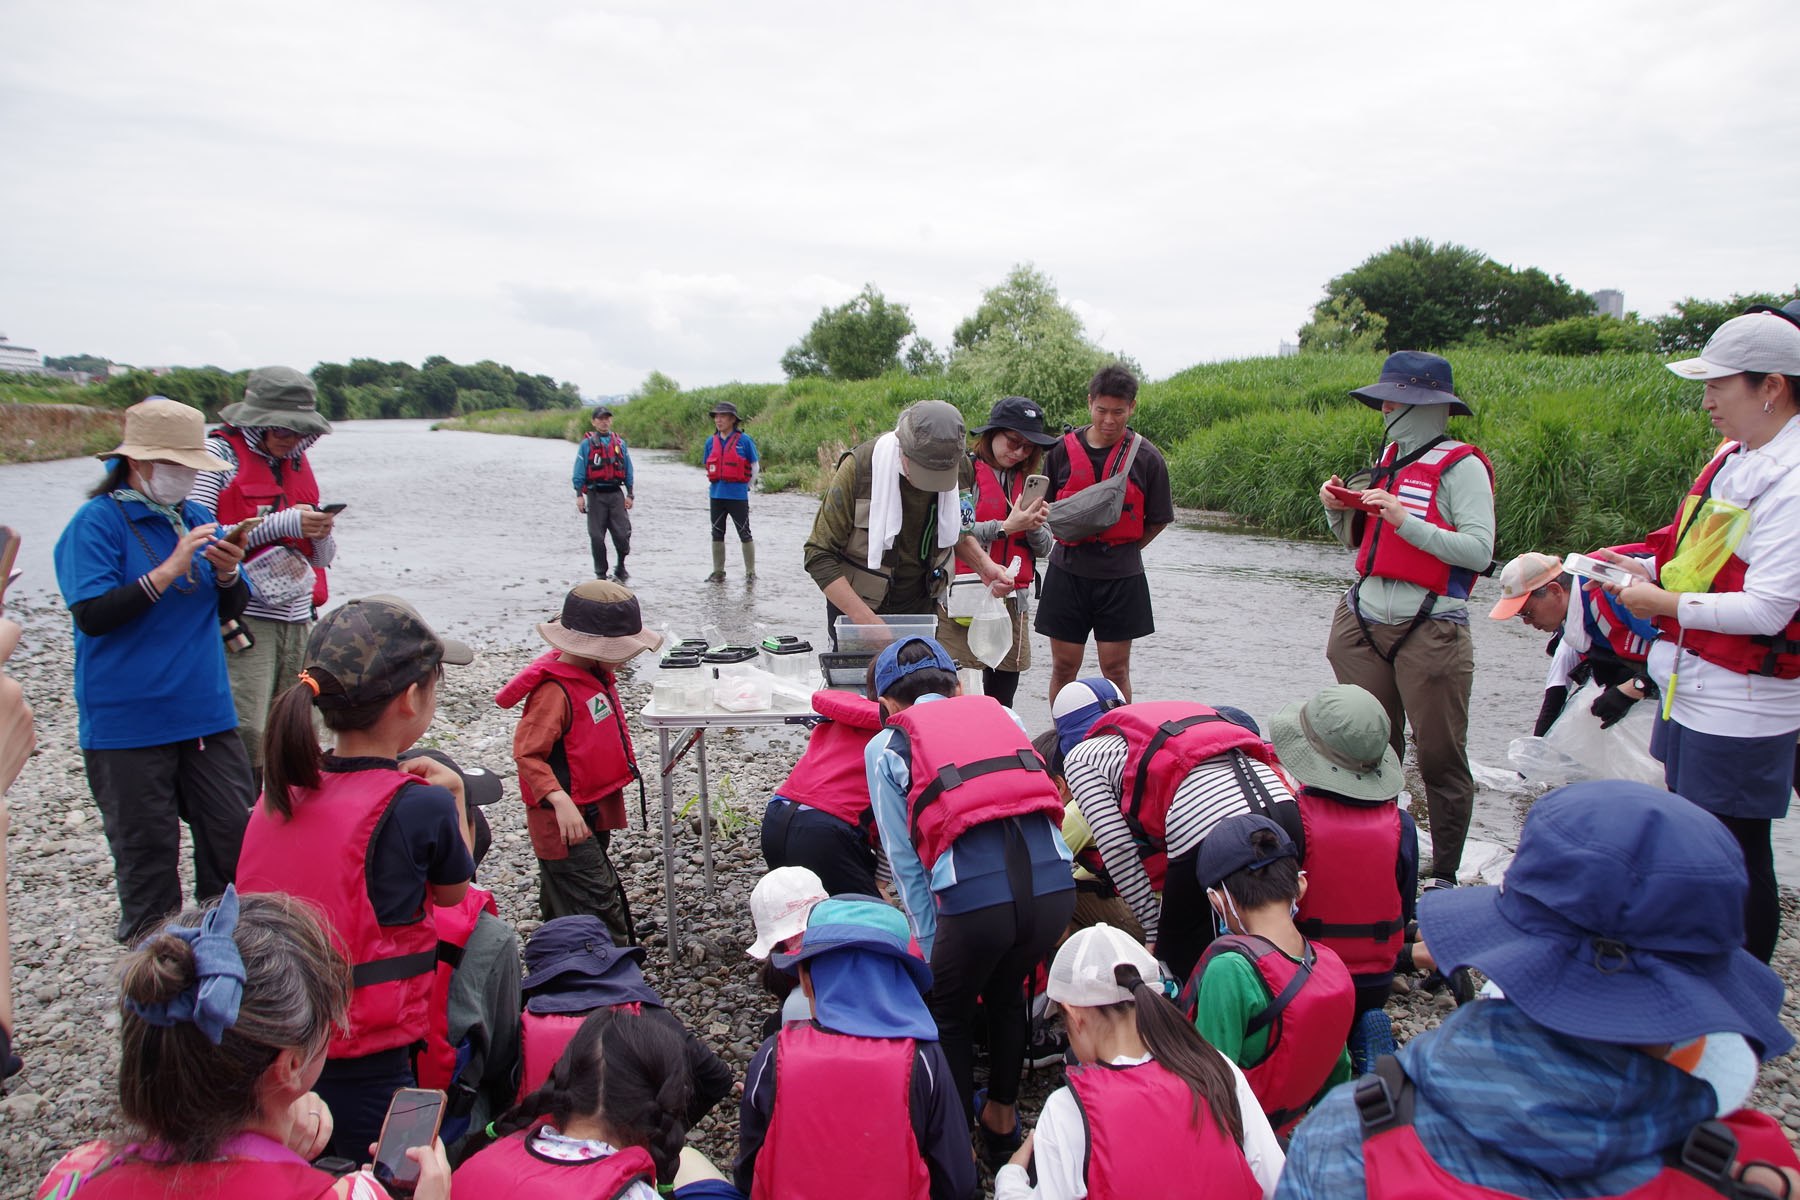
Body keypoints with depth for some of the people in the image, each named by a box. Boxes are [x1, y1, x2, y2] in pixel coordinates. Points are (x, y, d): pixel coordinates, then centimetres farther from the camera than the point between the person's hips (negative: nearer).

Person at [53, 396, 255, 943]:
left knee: (237, 834, 5)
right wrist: (169, 570, -21)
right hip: (128, 726, -5)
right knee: (147, 851, 5)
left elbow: (231, 610, 13)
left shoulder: (195, 518, 11)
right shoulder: (97, 522, -6)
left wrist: (228, 575, -8)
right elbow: (92, 615, -17)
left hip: (206, 713, 5)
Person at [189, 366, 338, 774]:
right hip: (243, 617, -6)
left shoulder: (298, 461, 18)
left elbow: (323, 557, 19)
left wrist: (321, 531, -4)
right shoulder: (220, 453, -1)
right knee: (245, 738, -15)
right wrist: (282, 524, -15)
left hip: (297, 618, 6)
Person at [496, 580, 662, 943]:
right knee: (598, 902, -6)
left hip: (595, 811, 9)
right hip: (565, 820, -9)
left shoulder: (597, 675, 5)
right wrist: (561, 802, -34)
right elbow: (526, 753, -26)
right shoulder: (554, 691, -24)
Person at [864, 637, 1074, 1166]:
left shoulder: (886, 746, 17)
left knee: (950, 1014, 27)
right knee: (1006, 992, 33)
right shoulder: (1004, 716, 25)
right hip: (1054, 883, 4)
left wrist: (932, 948, 20)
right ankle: (1002, 1121, 50)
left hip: (972, 895, -4)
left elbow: (906, 863, 13)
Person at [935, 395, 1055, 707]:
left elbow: (1042, 549, 15)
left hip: (1013, 600, 6)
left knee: (1002, 697, 7)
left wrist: (1036, 526, -6)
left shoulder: (1027, 481, 16)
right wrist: (1006, 527, -14)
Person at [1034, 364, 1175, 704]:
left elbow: (1157, 520, 7)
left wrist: (1124, 549, 2)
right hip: (1068, 571, 1)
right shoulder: (1063, 450, 0)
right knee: (1063, 667, 6)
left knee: (1116, 669, 4)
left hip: (1121, 577, -1)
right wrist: (1068, 538, 0)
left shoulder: (1146, 457, -3)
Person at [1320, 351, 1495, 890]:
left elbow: (1479, 551, -15)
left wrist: (1406, 521, -21)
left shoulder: (1461, 466, -6)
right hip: (1365, 620, 6)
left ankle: (1444, 873, 11)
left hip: (1431, 628, -6)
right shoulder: (1390, 458, 14)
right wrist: (1338, 510, 3)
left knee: (1440, 756, 0)